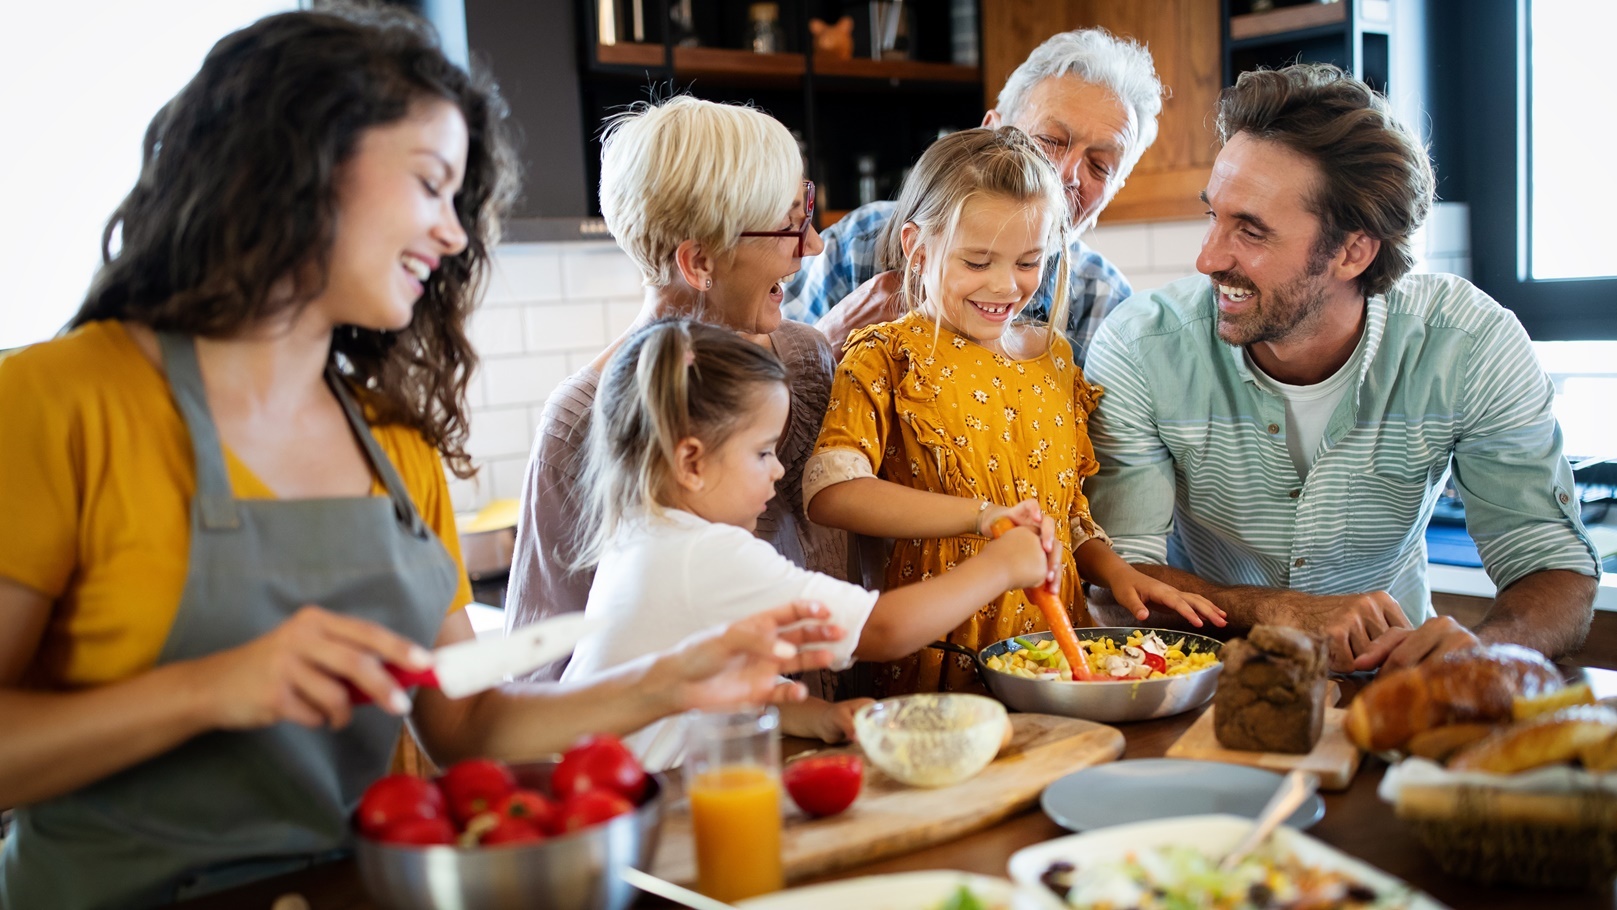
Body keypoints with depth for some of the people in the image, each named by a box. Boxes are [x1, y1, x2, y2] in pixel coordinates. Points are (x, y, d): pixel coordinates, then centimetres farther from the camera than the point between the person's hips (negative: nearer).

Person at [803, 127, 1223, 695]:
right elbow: (829, 492, -20)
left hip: (1053, 643, 5)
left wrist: (1118, 573, 5)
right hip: (938, 653, -5)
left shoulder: (1053, 356, 15)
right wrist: (983, 514, -26)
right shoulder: (888, 358, -3)